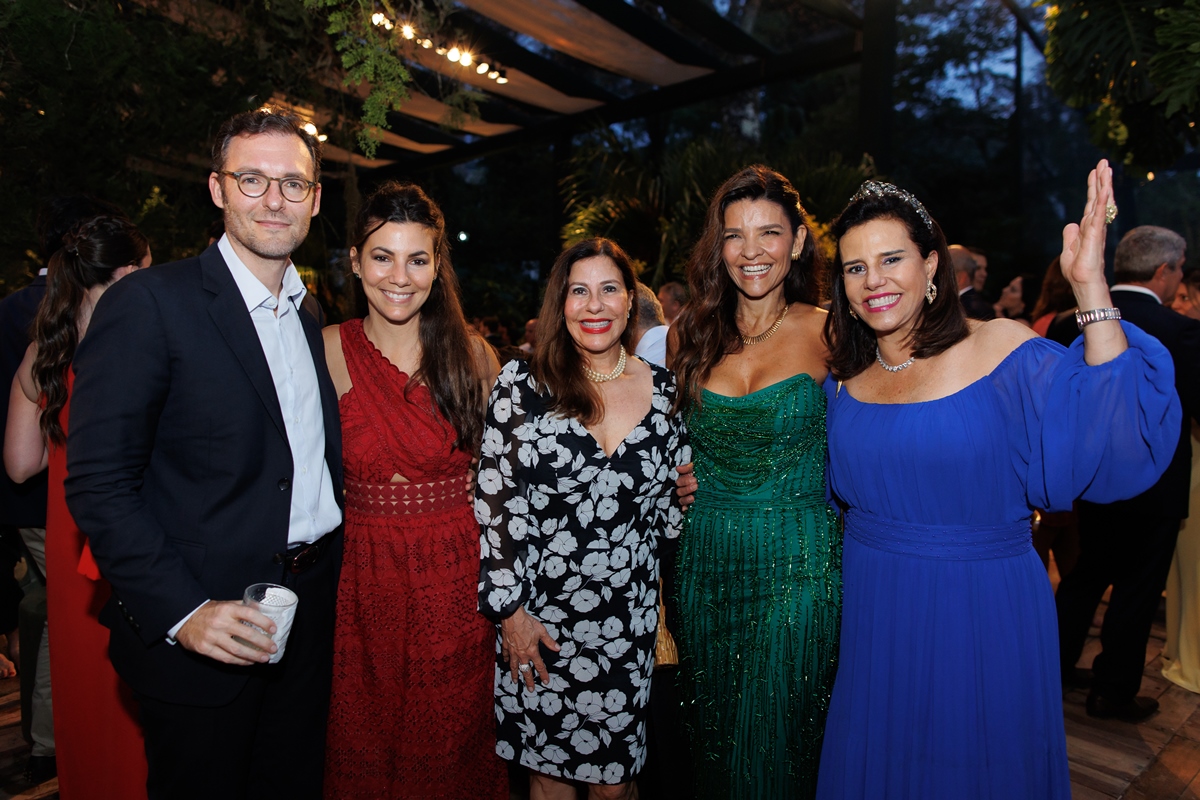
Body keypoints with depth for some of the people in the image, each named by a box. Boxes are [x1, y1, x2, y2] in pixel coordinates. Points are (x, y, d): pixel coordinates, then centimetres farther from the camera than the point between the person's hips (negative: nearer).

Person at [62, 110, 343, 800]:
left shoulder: (314, 319, 8)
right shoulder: (150, 303, -12)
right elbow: (99, 483, -16)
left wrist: (327, 577, 5)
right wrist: (181, 612, -21)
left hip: (311, 611, 6)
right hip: (198, 631, -6)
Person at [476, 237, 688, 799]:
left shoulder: (662, 389, 1)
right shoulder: (522, 384, -8)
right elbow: (494, 504, -8)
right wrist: (509, 609, -9)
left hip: (629, 620, 2)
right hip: (538, 616, -2)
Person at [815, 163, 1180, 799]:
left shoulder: (1001, 348, -13)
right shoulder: (845, 377, -1)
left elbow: (1117, 446, -26)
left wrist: (1091, 288, -30)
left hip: (983, 613, -3)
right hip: (874, 614, 4)